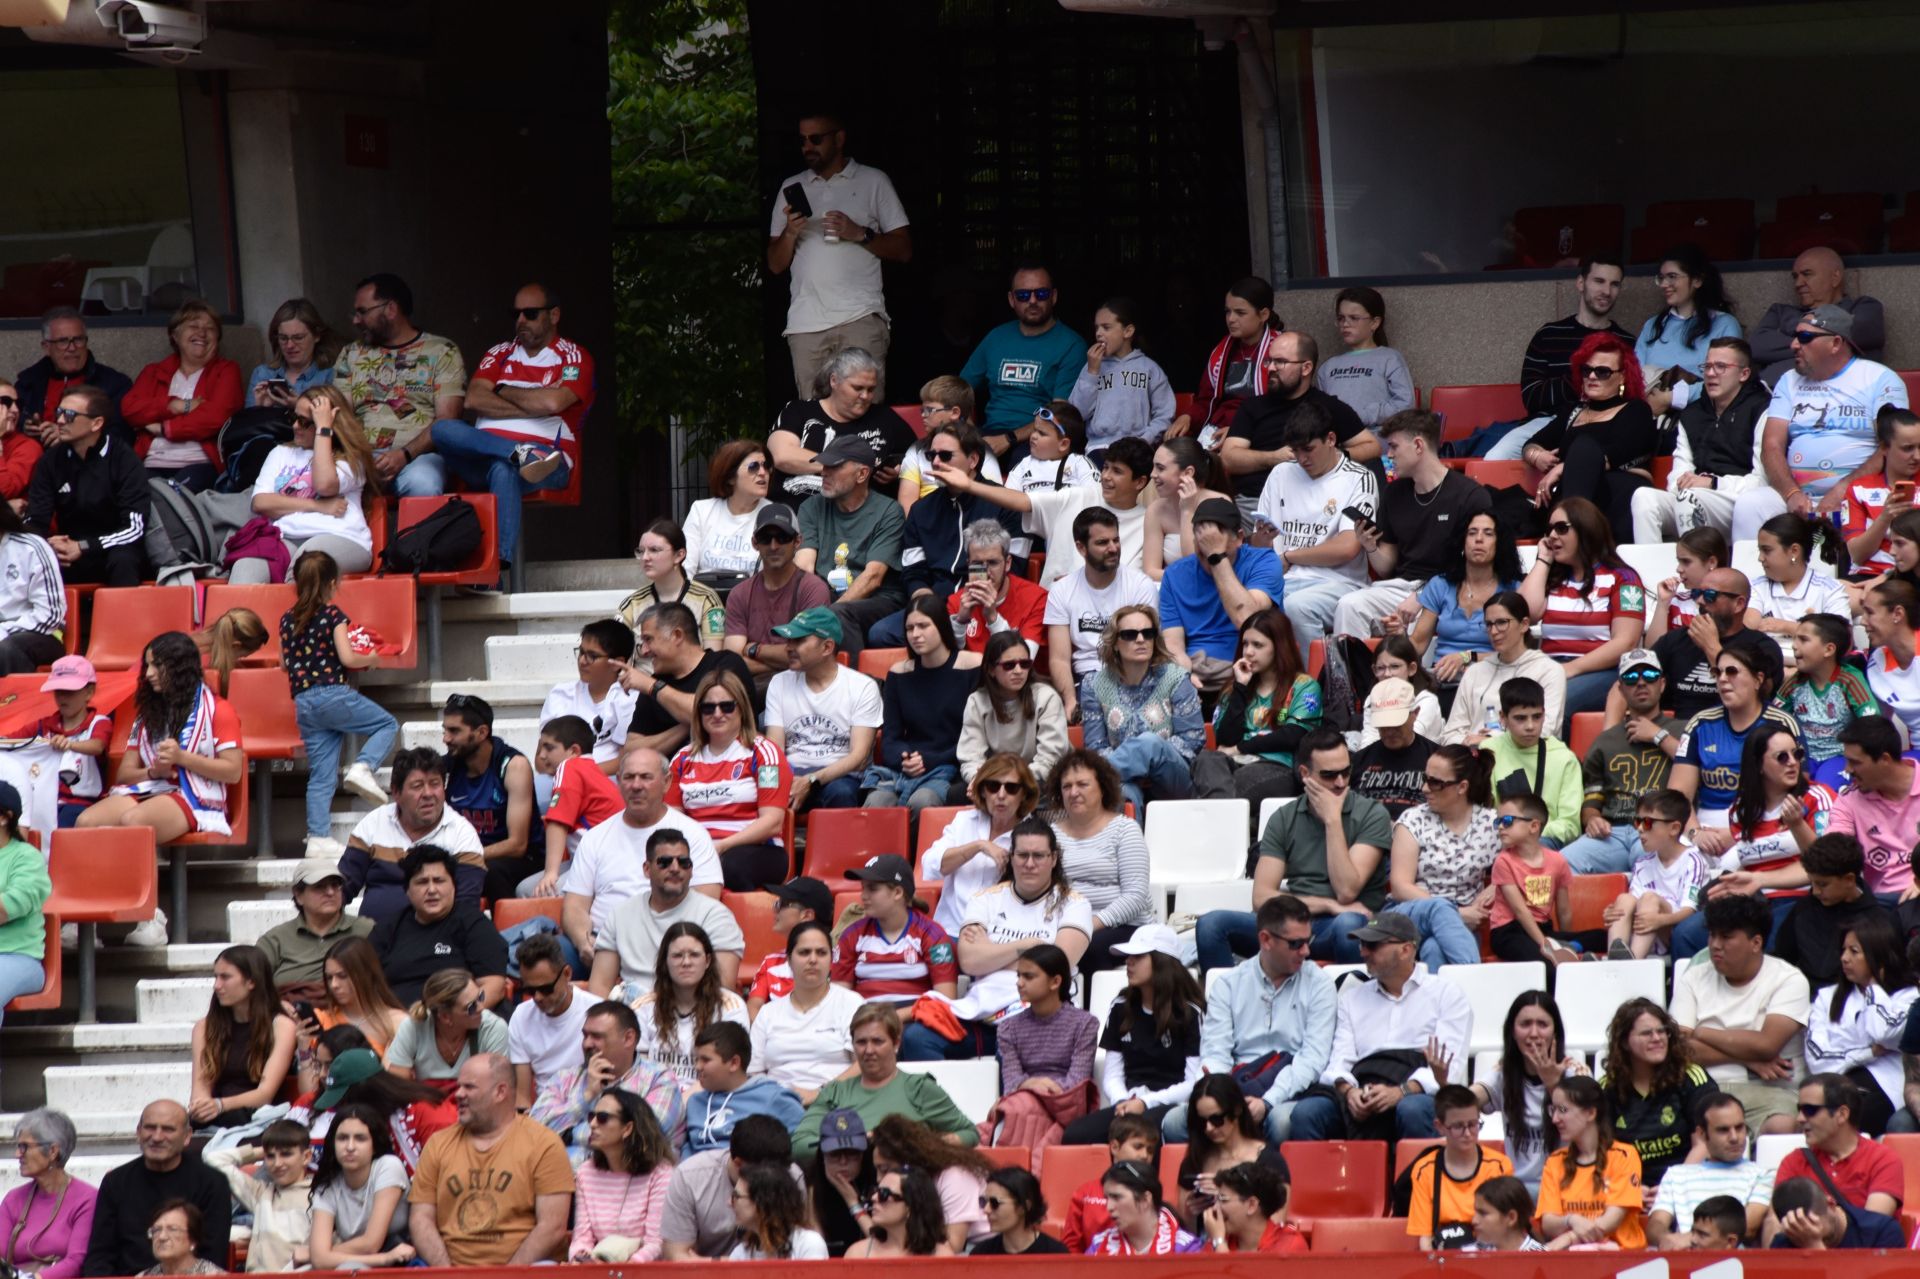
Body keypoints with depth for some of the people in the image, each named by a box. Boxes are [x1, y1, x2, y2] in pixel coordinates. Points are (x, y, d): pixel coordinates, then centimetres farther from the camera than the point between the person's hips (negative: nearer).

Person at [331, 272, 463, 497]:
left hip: (419, 454, -2)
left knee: (422, 484, -40)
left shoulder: (441, 352, 9)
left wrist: (405, 455, -17)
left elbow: (447, 420, -1)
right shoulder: (350, 355, 22)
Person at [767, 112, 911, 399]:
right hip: (805, 323, 3)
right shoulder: (792, 189, 20)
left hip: (860, 317, -3)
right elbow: (775, 265, 17)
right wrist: (789, 233, -3)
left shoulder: (873, 182, 10)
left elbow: (903, 249, 5)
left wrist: (860, 234, -9)